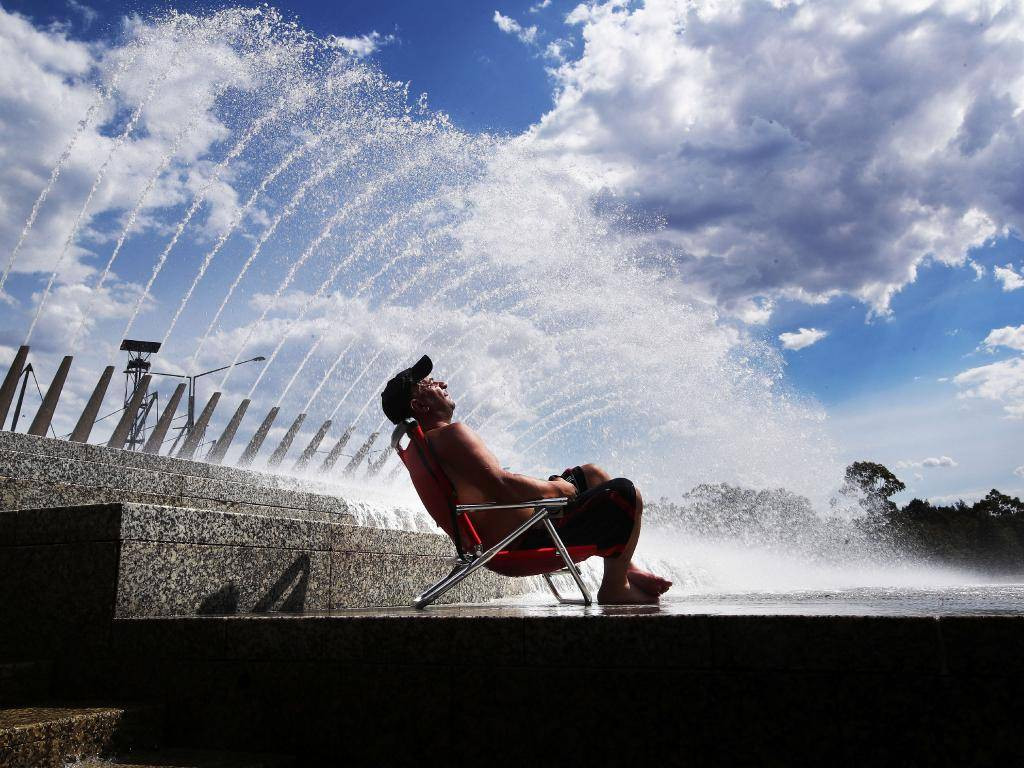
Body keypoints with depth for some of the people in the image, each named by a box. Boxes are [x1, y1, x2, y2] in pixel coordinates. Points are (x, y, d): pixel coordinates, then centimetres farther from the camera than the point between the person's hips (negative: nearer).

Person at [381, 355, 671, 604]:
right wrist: (553, 488, -12)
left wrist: (546, 485, 11)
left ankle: (625, 567, 22)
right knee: (626, 494, -15)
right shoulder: (451, 433, -18)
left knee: (592, 473, 26)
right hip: (525, 539, -11)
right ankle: (615, 588, 1)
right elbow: (500, 485, -29)